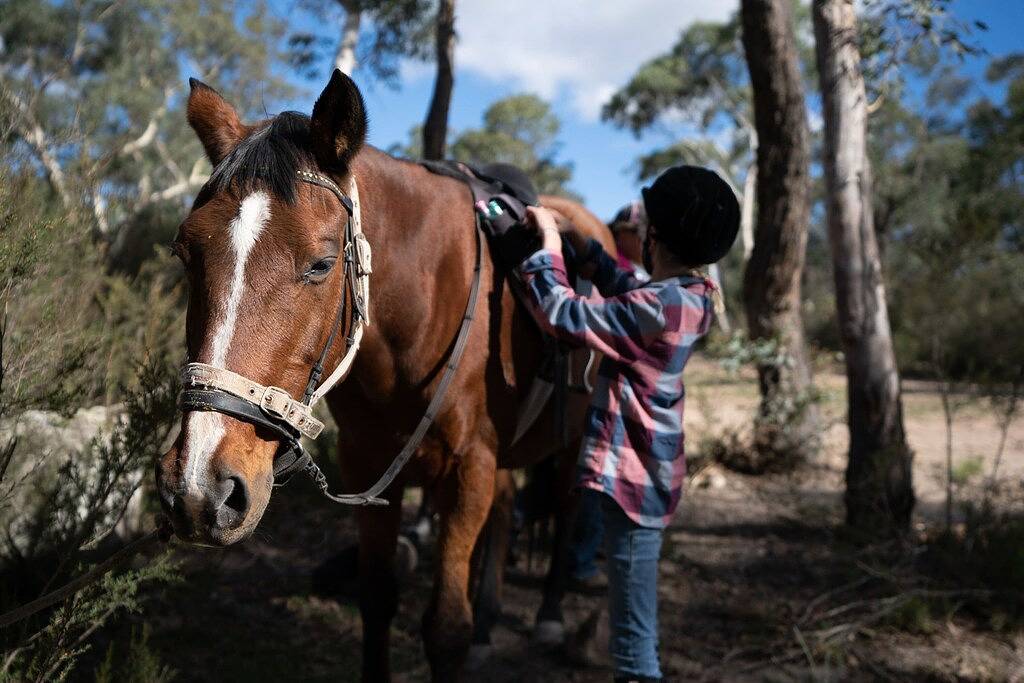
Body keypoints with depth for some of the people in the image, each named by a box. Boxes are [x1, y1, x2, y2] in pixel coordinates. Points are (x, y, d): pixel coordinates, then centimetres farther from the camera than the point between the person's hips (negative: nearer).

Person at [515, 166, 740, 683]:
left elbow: (564, 314, -23)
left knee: (633, 641, -1)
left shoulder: (661, 306, -24)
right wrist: (573, 238, 13)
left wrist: (549, 242, -9)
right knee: (636, 621, 26)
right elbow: (624, 289, 20)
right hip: (649, 471, 10)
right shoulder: (695, 295, 4)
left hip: (631, 476, -10)